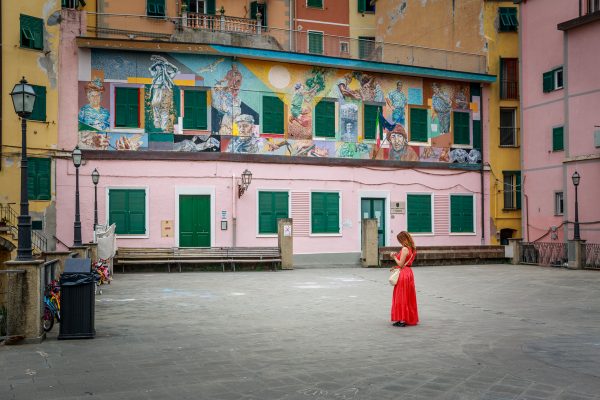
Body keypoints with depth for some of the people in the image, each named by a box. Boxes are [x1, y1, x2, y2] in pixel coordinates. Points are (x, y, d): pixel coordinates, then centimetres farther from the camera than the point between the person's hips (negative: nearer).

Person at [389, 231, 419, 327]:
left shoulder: (405, 249, -17)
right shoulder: (411, 249, 10)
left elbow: (401, 264, -18)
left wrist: (394, 257, -5)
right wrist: (396, 267, 14)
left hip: (403, 274, -9)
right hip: (409, 272, 9)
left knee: (401, 297, -3)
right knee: (408, 297, 14)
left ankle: (402, 320, -1)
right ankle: (410, 318, 20)